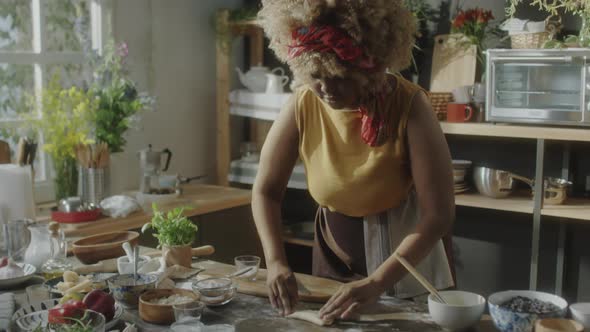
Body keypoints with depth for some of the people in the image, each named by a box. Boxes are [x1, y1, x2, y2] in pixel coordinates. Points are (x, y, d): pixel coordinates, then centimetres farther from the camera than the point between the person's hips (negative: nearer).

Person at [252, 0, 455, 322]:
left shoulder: (409, 105, -26)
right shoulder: (302, 105, -18)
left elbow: (439, 214, -26)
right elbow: (266, 190, -8)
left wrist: (376, 283, -33)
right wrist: (275, 261, -23)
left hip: (404, 256, -3)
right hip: (333, 253, 3)